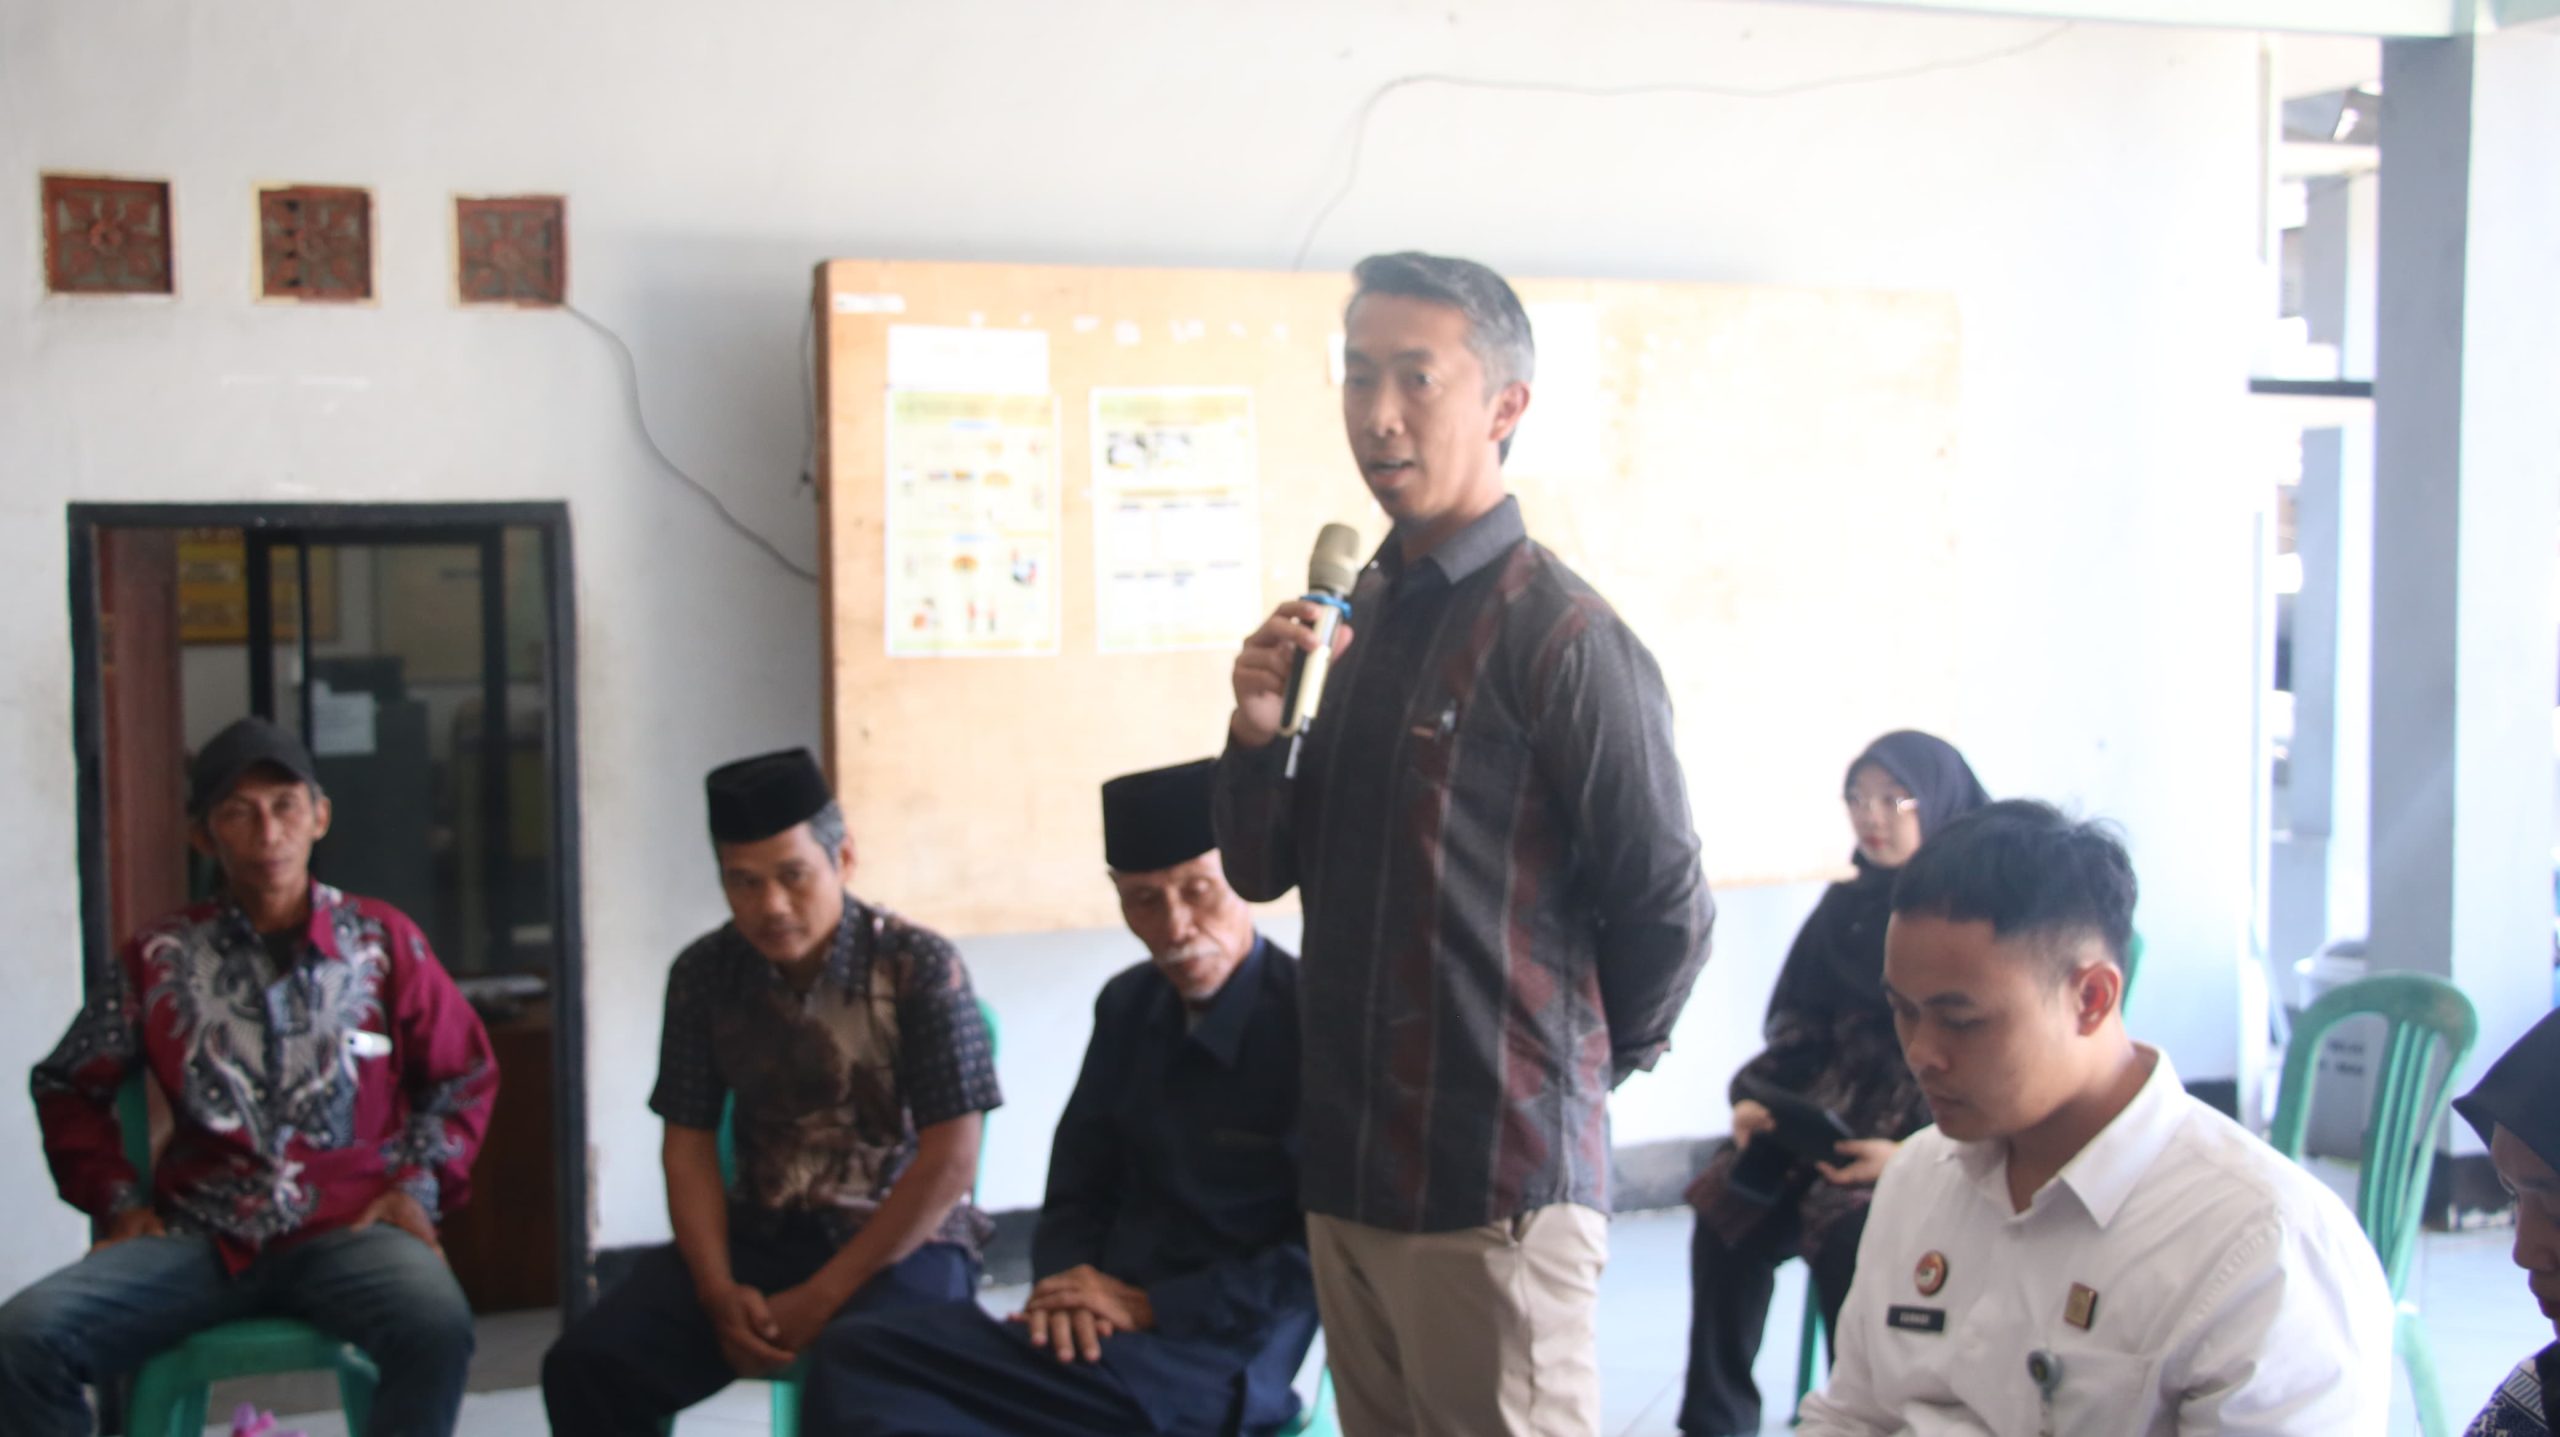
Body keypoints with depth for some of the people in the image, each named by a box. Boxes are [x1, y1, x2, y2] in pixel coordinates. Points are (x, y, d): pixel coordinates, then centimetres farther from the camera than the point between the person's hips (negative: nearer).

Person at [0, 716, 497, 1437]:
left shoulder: (383, 940, 6)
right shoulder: (160, 957, 8)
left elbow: (463, 1074, 14)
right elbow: (67, 1086, 19)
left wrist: (420, 1186, 2)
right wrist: (117, 1198, 8)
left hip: (347, 1228, -2)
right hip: (198, 1236, 2)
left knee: (437, 1325, -34)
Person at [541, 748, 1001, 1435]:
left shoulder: (920, 966, -13)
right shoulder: (703, 974, 0)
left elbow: (950, 1161, -15)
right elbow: (689, 1144, 4)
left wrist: (821, 1299, -19)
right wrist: (717, 1290, -13)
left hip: (905, 1243, -4)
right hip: (759, 1235, 5)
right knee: (586, 1366, -16)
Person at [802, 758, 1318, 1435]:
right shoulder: (1129, 1006, 13)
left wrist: (1150, 1306, -13)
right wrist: (1068, 1283, -3)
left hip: (1217, 1359, -7)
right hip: (1104, 1335, 7)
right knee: (855, 1357, -18)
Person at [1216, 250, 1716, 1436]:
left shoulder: (1564, 637, -14)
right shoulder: (1355, 614, 8)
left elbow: (1665, 910, -10)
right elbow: (1261, 872, 11)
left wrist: (1585, 1064, 6)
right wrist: (1255, 734, -7)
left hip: (1495, 1186, -7)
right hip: (1348, 1162, 7)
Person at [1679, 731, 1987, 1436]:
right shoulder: (1848, 907, 14)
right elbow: (1801, 1022, 17)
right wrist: (1754, 1096, -3)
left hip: (1941, 1137, -5)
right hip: (1833, 1113, 5)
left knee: (1845, 1229, -30)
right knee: (1728, 1216, -17)